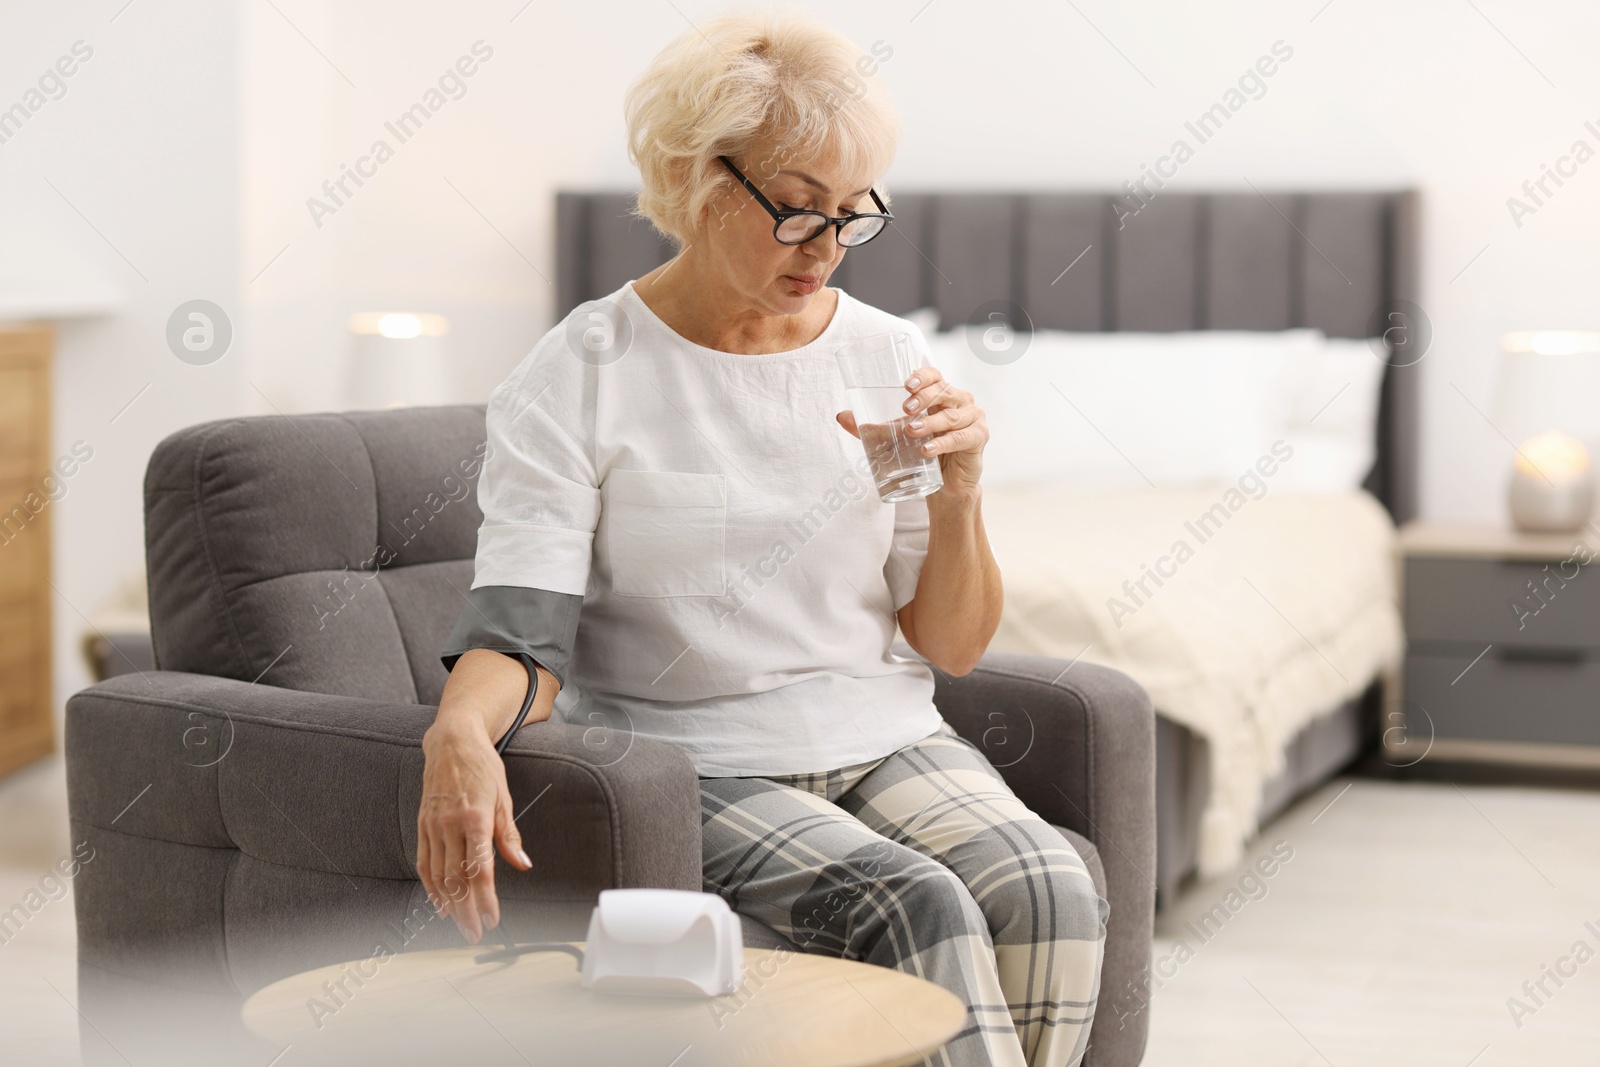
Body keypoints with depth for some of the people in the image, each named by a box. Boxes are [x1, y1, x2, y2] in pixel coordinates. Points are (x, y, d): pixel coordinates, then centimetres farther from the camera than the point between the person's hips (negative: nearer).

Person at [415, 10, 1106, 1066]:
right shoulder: (576, 383, -4)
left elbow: (953, 646, 9)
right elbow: (519, 628, -13)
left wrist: (957, 493, -9)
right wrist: (460, 730, -35)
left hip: (882, 736, 4)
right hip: (686, 762, -4)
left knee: (1050, 890, -26)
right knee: (915, 906, -30)